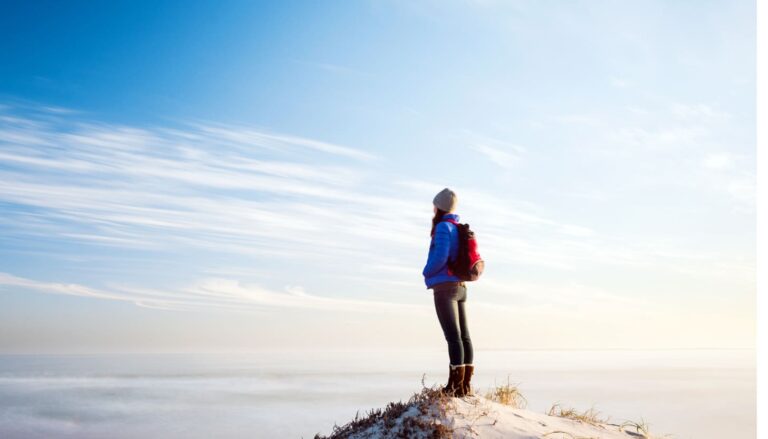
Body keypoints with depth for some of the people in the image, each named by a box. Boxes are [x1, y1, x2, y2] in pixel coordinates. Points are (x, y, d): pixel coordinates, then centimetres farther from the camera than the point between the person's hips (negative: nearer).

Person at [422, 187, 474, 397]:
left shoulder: (443, 227, -9)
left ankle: (456, 385, -14)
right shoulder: (460, 228, 16)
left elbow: (440, 256, -20)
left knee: (453, 335, -12)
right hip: (460, 287, 8)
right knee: (463, 335, 5)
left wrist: (426, 272, -4)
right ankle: (465, 384, 8)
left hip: (445, 287, -8)